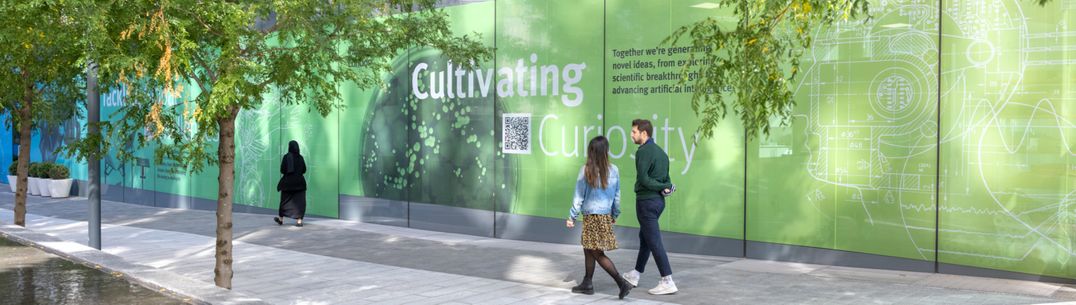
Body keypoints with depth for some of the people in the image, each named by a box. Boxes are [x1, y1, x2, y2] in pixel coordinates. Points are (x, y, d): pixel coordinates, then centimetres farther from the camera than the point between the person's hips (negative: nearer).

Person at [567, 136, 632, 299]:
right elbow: (617, 195, 7)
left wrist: (572, 216, 2)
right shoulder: (613, 170, -2)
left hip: (591, 216, -5)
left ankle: (622, 283, -11)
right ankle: (587, 284, 25)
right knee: (588, 249, 18)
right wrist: (615, 215, 20)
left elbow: (579, 196, -7)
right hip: (606, 216, 6)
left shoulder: (586, 170, -13)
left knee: (598, 253, -3)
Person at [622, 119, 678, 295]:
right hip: (659, 201, 9)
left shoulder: (643, 151, -15)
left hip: (646, 201, -9)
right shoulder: (661, 152, 13)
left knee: (654, 242, -6)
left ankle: (668, 282, -7)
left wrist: (663, 187, -11)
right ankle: (635, 275, 32)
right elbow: (666, 178, 12)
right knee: (644, 238, 20)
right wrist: (666, 188, -6)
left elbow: (642, 178, -20)